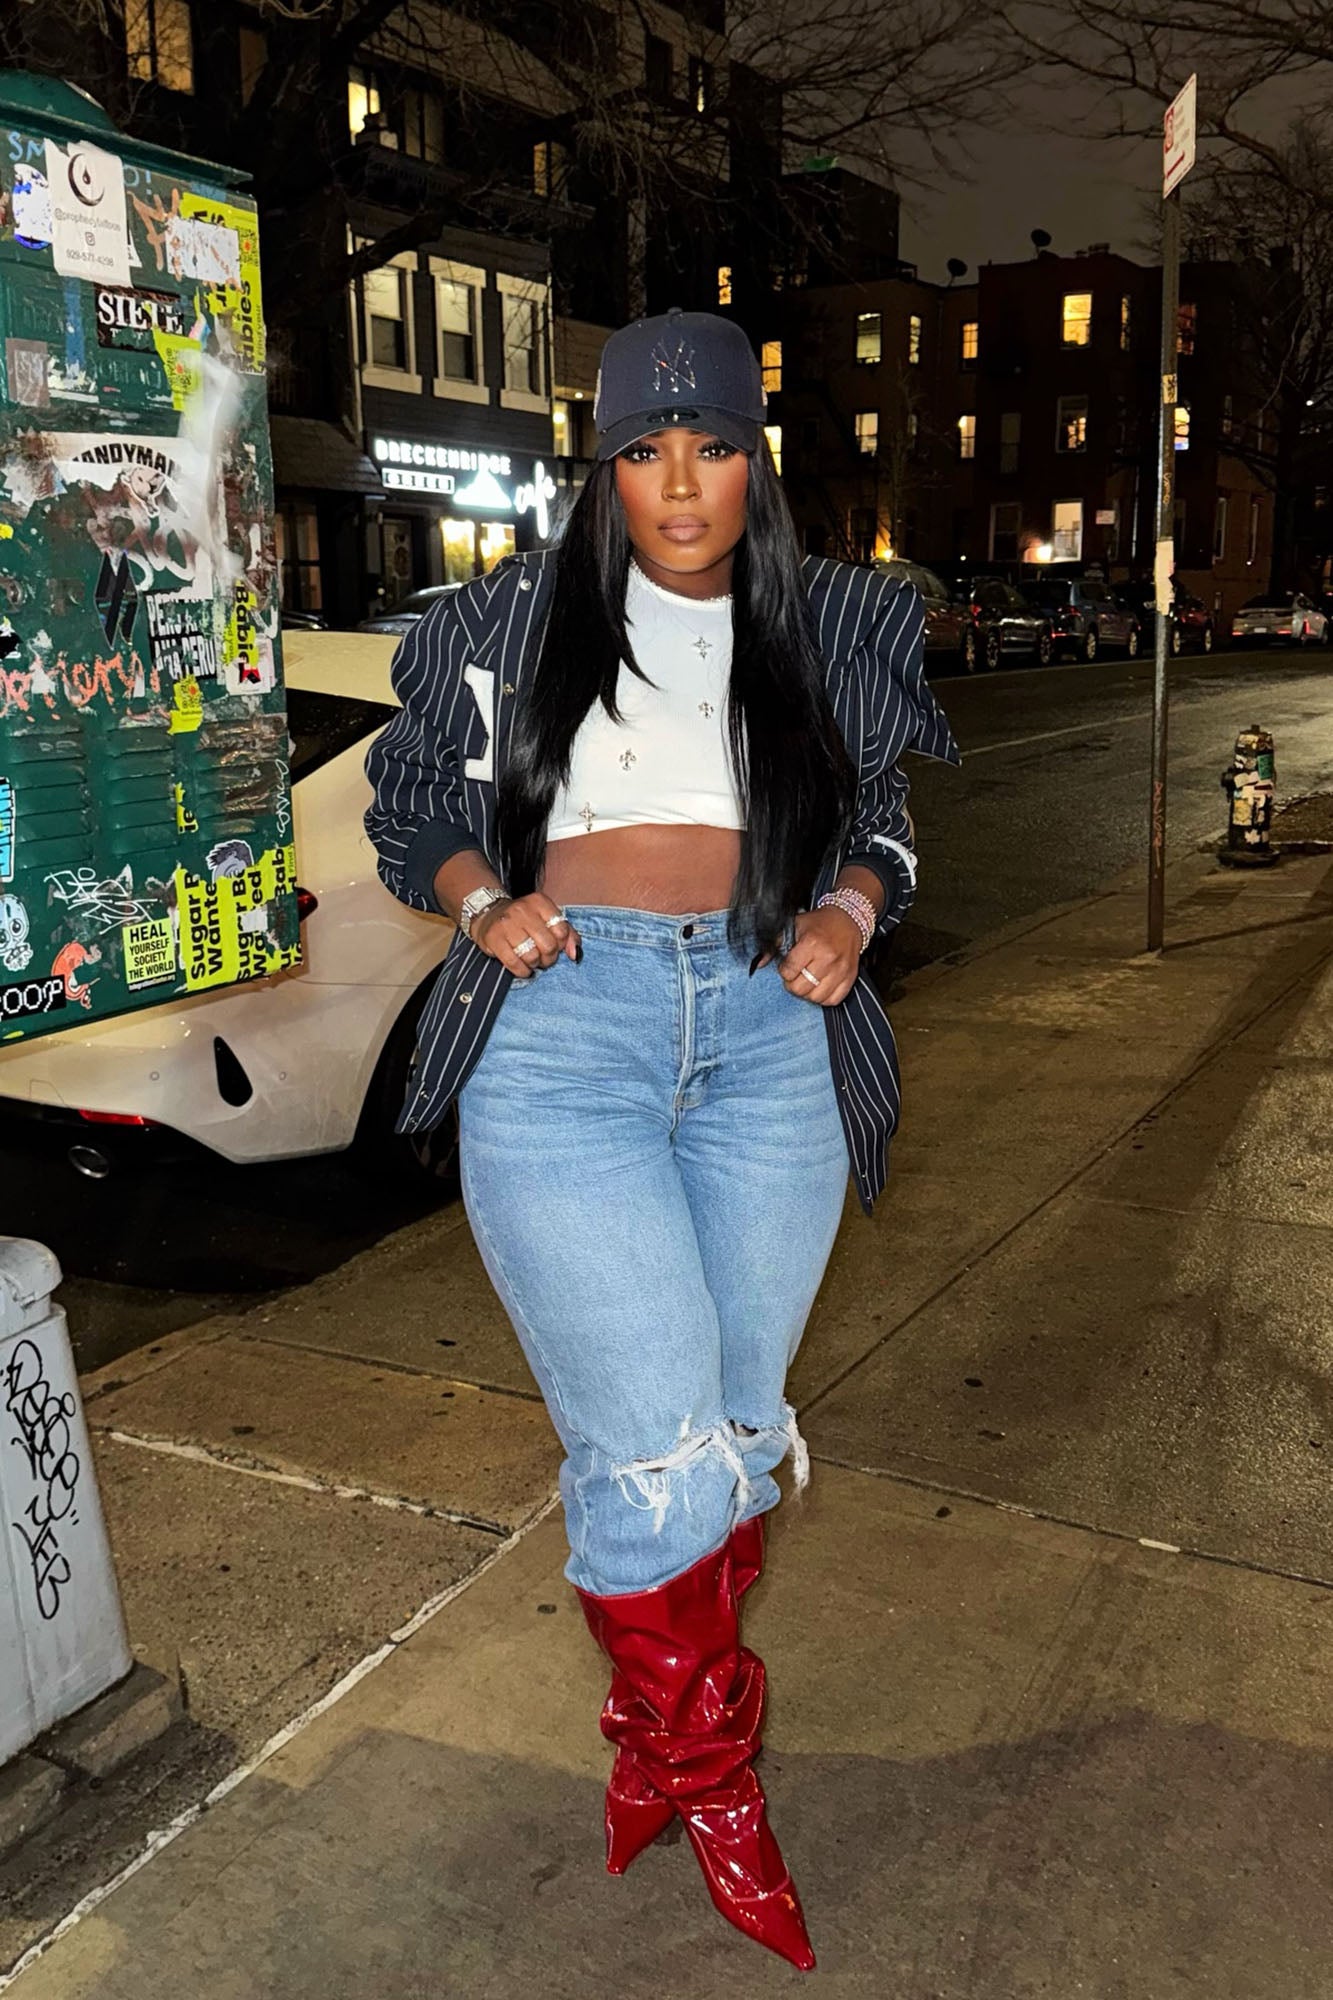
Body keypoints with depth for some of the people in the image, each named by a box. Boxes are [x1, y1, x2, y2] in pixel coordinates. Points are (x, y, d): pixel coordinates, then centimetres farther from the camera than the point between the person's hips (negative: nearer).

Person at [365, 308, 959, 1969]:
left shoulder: (826, 634, 12)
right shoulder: (515, 623, 6)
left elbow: (878, 822, 20)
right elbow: (413, 806, 13)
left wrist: (852, 908, -2)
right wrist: (480, 902, -8)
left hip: (769, 1041, 3)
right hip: (562, 1035, -3)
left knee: (736, 1433, 12)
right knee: (659, 1453, -9)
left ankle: (658, 1744, 37)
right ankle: (710, 1771, 20)